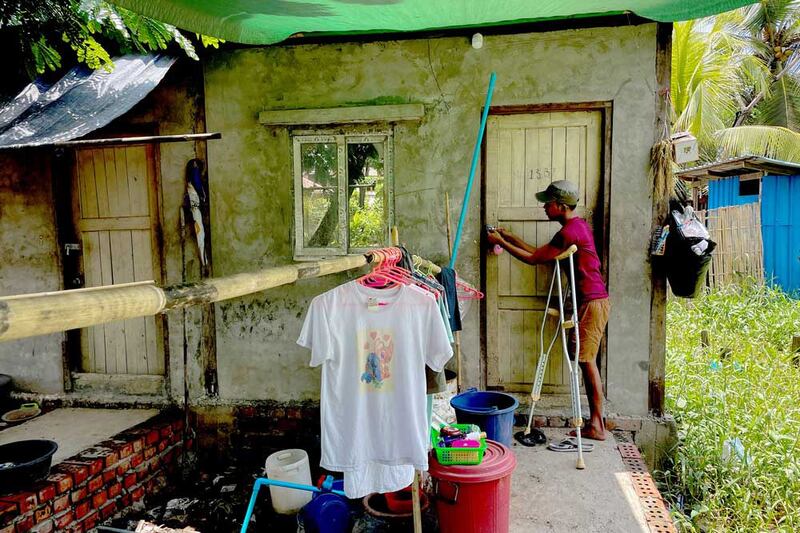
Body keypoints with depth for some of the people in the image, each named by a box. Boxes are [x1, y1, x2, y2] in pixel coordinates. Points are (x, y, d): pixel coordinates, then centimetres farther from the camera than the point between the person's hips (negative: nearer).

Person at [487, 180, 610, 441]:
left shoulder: (569, 231, -17)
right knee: (586, 362, 11)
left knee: (587, 361, -5)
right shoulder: (577, 225, 15)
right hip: (593, 301, 10)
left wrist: (501, 242, -1)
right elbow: (539, 252, 18)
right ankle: (596, 423, 17)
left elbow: (533, 258, -10)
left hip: (591, 302, -10)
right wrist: (510, 236, 17)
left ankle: (597, 426, 3)